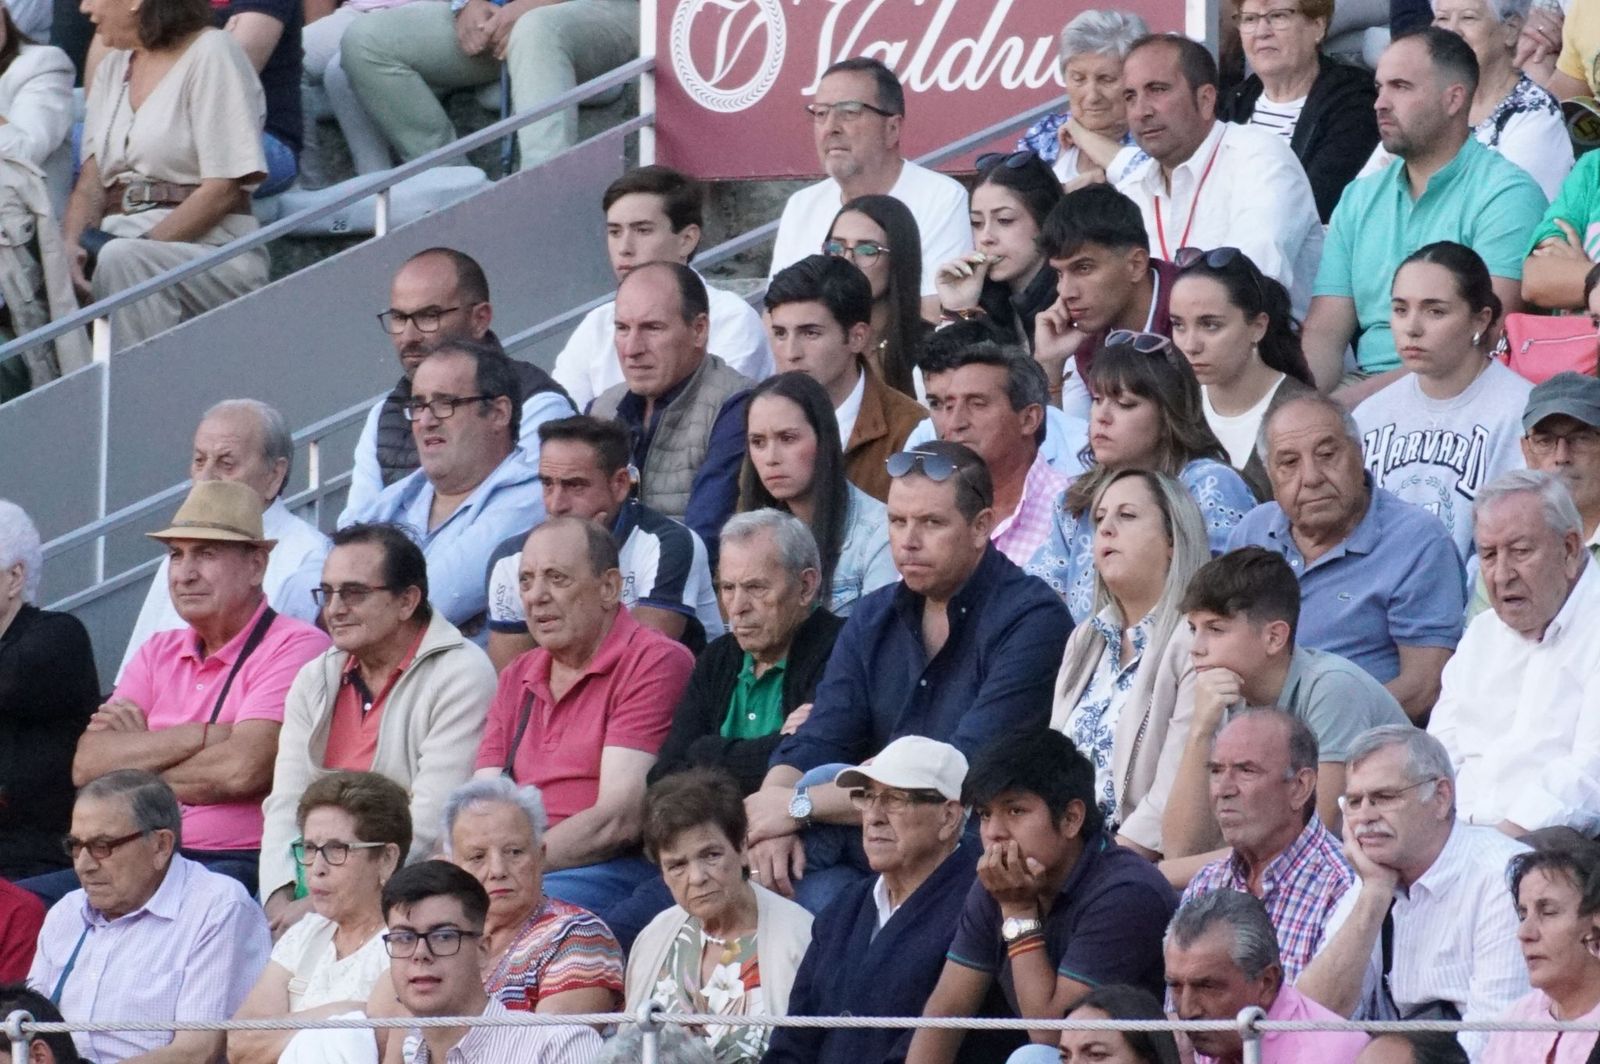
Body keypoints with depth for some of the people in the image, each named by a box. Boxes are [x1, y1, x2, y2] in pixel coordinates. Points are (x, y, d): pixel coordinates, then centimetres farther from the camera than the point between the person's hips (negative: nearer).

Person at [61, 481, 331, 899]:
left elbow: (243, 769, -16)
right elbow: (88, 764, 4)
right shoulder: (159, 653, 18)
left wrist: (139, 755, 1)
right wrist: (204, 737, -8)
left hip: (244, 864, -7)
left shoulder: (294, 646, -2)